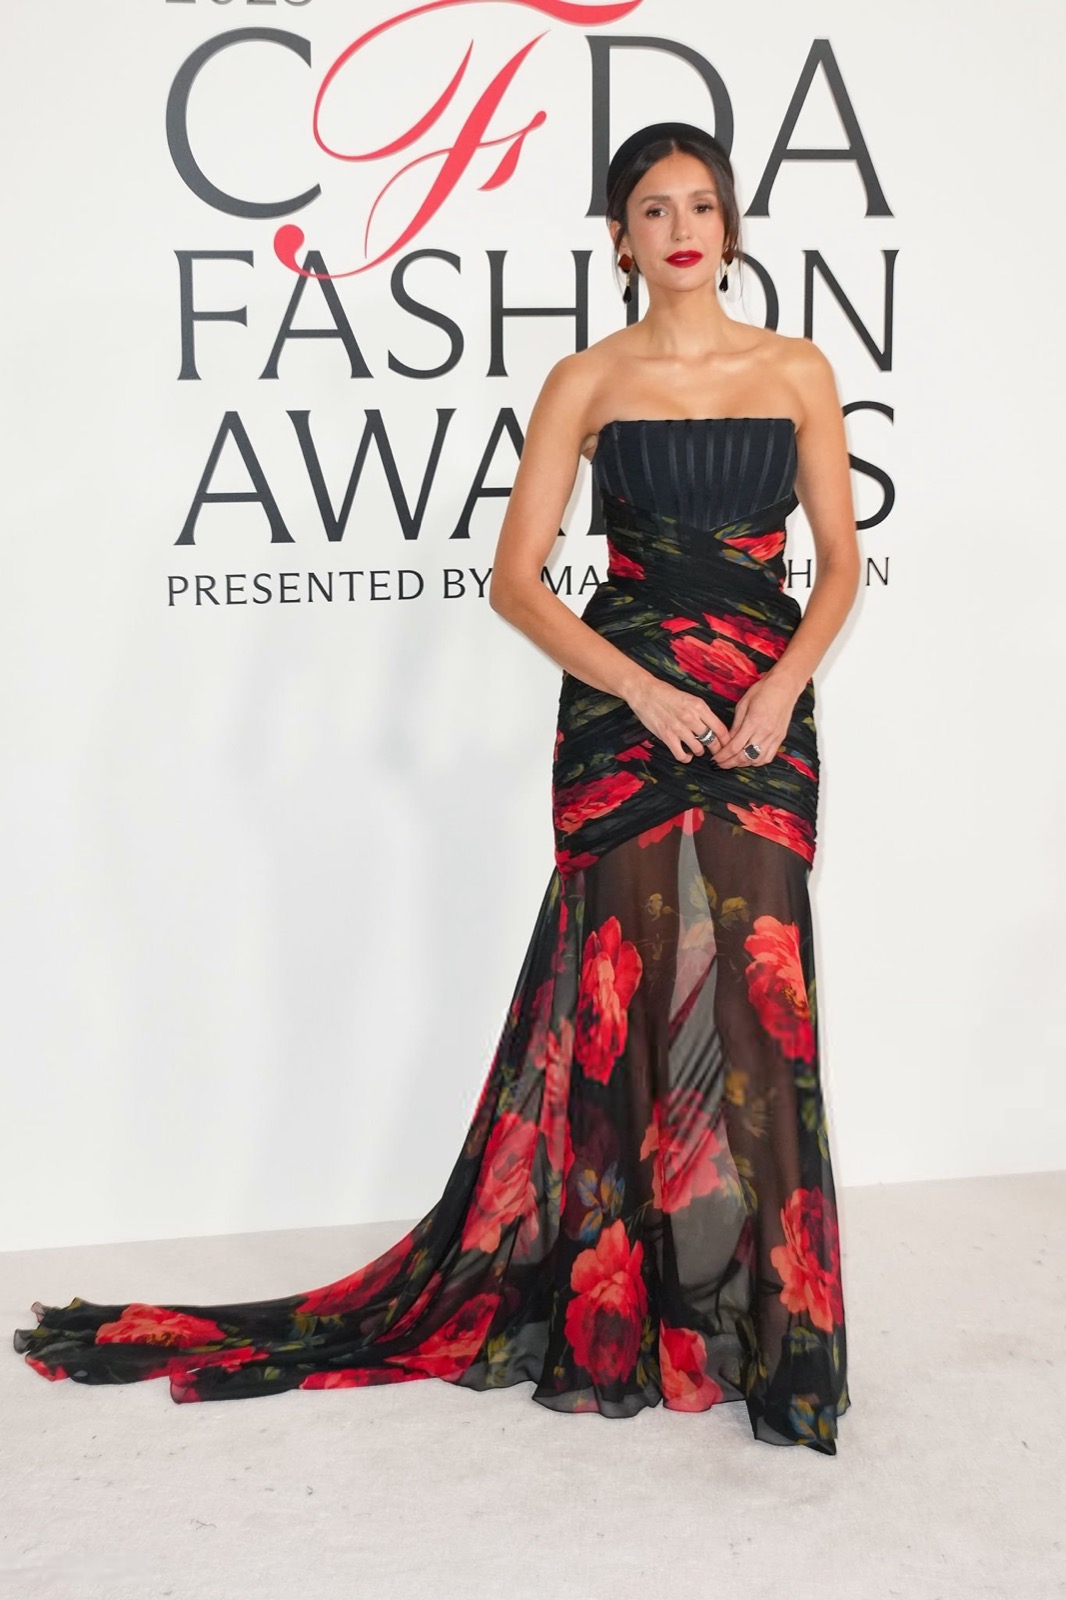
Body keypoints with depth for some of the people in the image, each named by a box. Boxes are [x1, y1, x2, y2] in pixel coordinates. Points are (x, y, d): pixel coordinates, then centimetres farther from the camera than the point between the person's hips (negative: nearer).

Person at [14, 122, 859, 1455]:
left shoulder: (797, 372, 10)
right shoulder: (586, 382, 5)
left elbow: (840, 561, 11)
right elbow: (515, 578, 0)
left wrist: (784, 682, -7)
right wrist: (639, 687, -12)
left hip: (763, 714, 2)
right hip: (622, 710, -1)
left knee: (748, 995, -2)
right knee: (632, 994, -3)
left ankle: (755, 1317, 13)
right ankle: (630, 1314, 11)